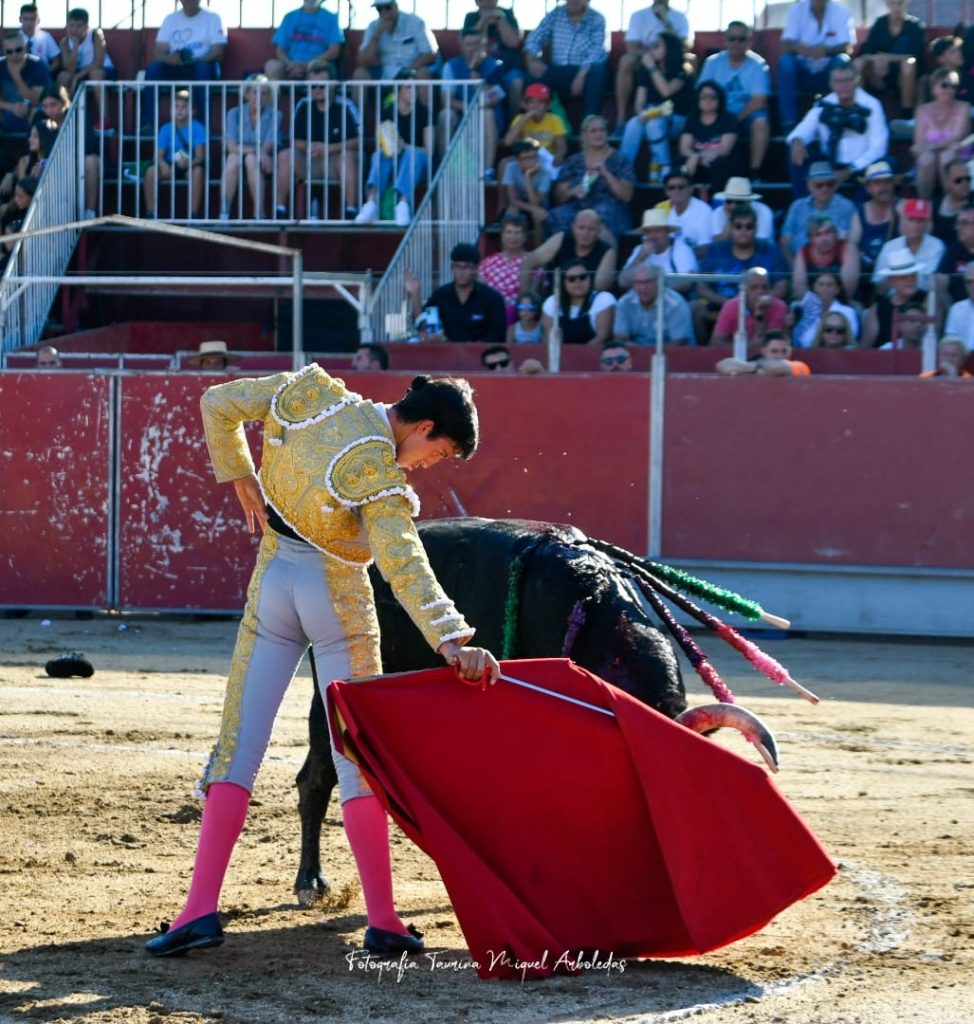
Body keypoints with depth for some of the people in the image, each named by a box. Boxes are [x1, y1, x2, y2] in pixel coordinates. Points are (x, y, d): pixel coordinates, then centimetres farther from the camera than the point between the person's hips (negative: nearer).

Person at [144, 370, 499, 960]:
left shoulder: (313, 393, -3)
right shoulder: (382, 476, -19)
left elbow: (220, 404, 6)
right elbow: (405, 568, -30)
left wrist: (240, 478, 14)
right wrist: (452, 642, -39)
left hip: (271, 587, 5)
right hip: (340, 601, -5)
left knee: (237, 749, 5)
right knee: (358, 759, 3)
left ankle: (202, 908, -6)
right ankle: (383, 922, 3)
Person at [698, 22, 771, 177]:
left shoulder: (758, 65, -6)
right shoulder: (713, 62, 3)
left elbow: (758, 101, -13)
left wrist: (736, 118, -24)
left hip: (746, 117, -3)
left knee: (760, 121, -36)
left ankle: (755, 173, -28)